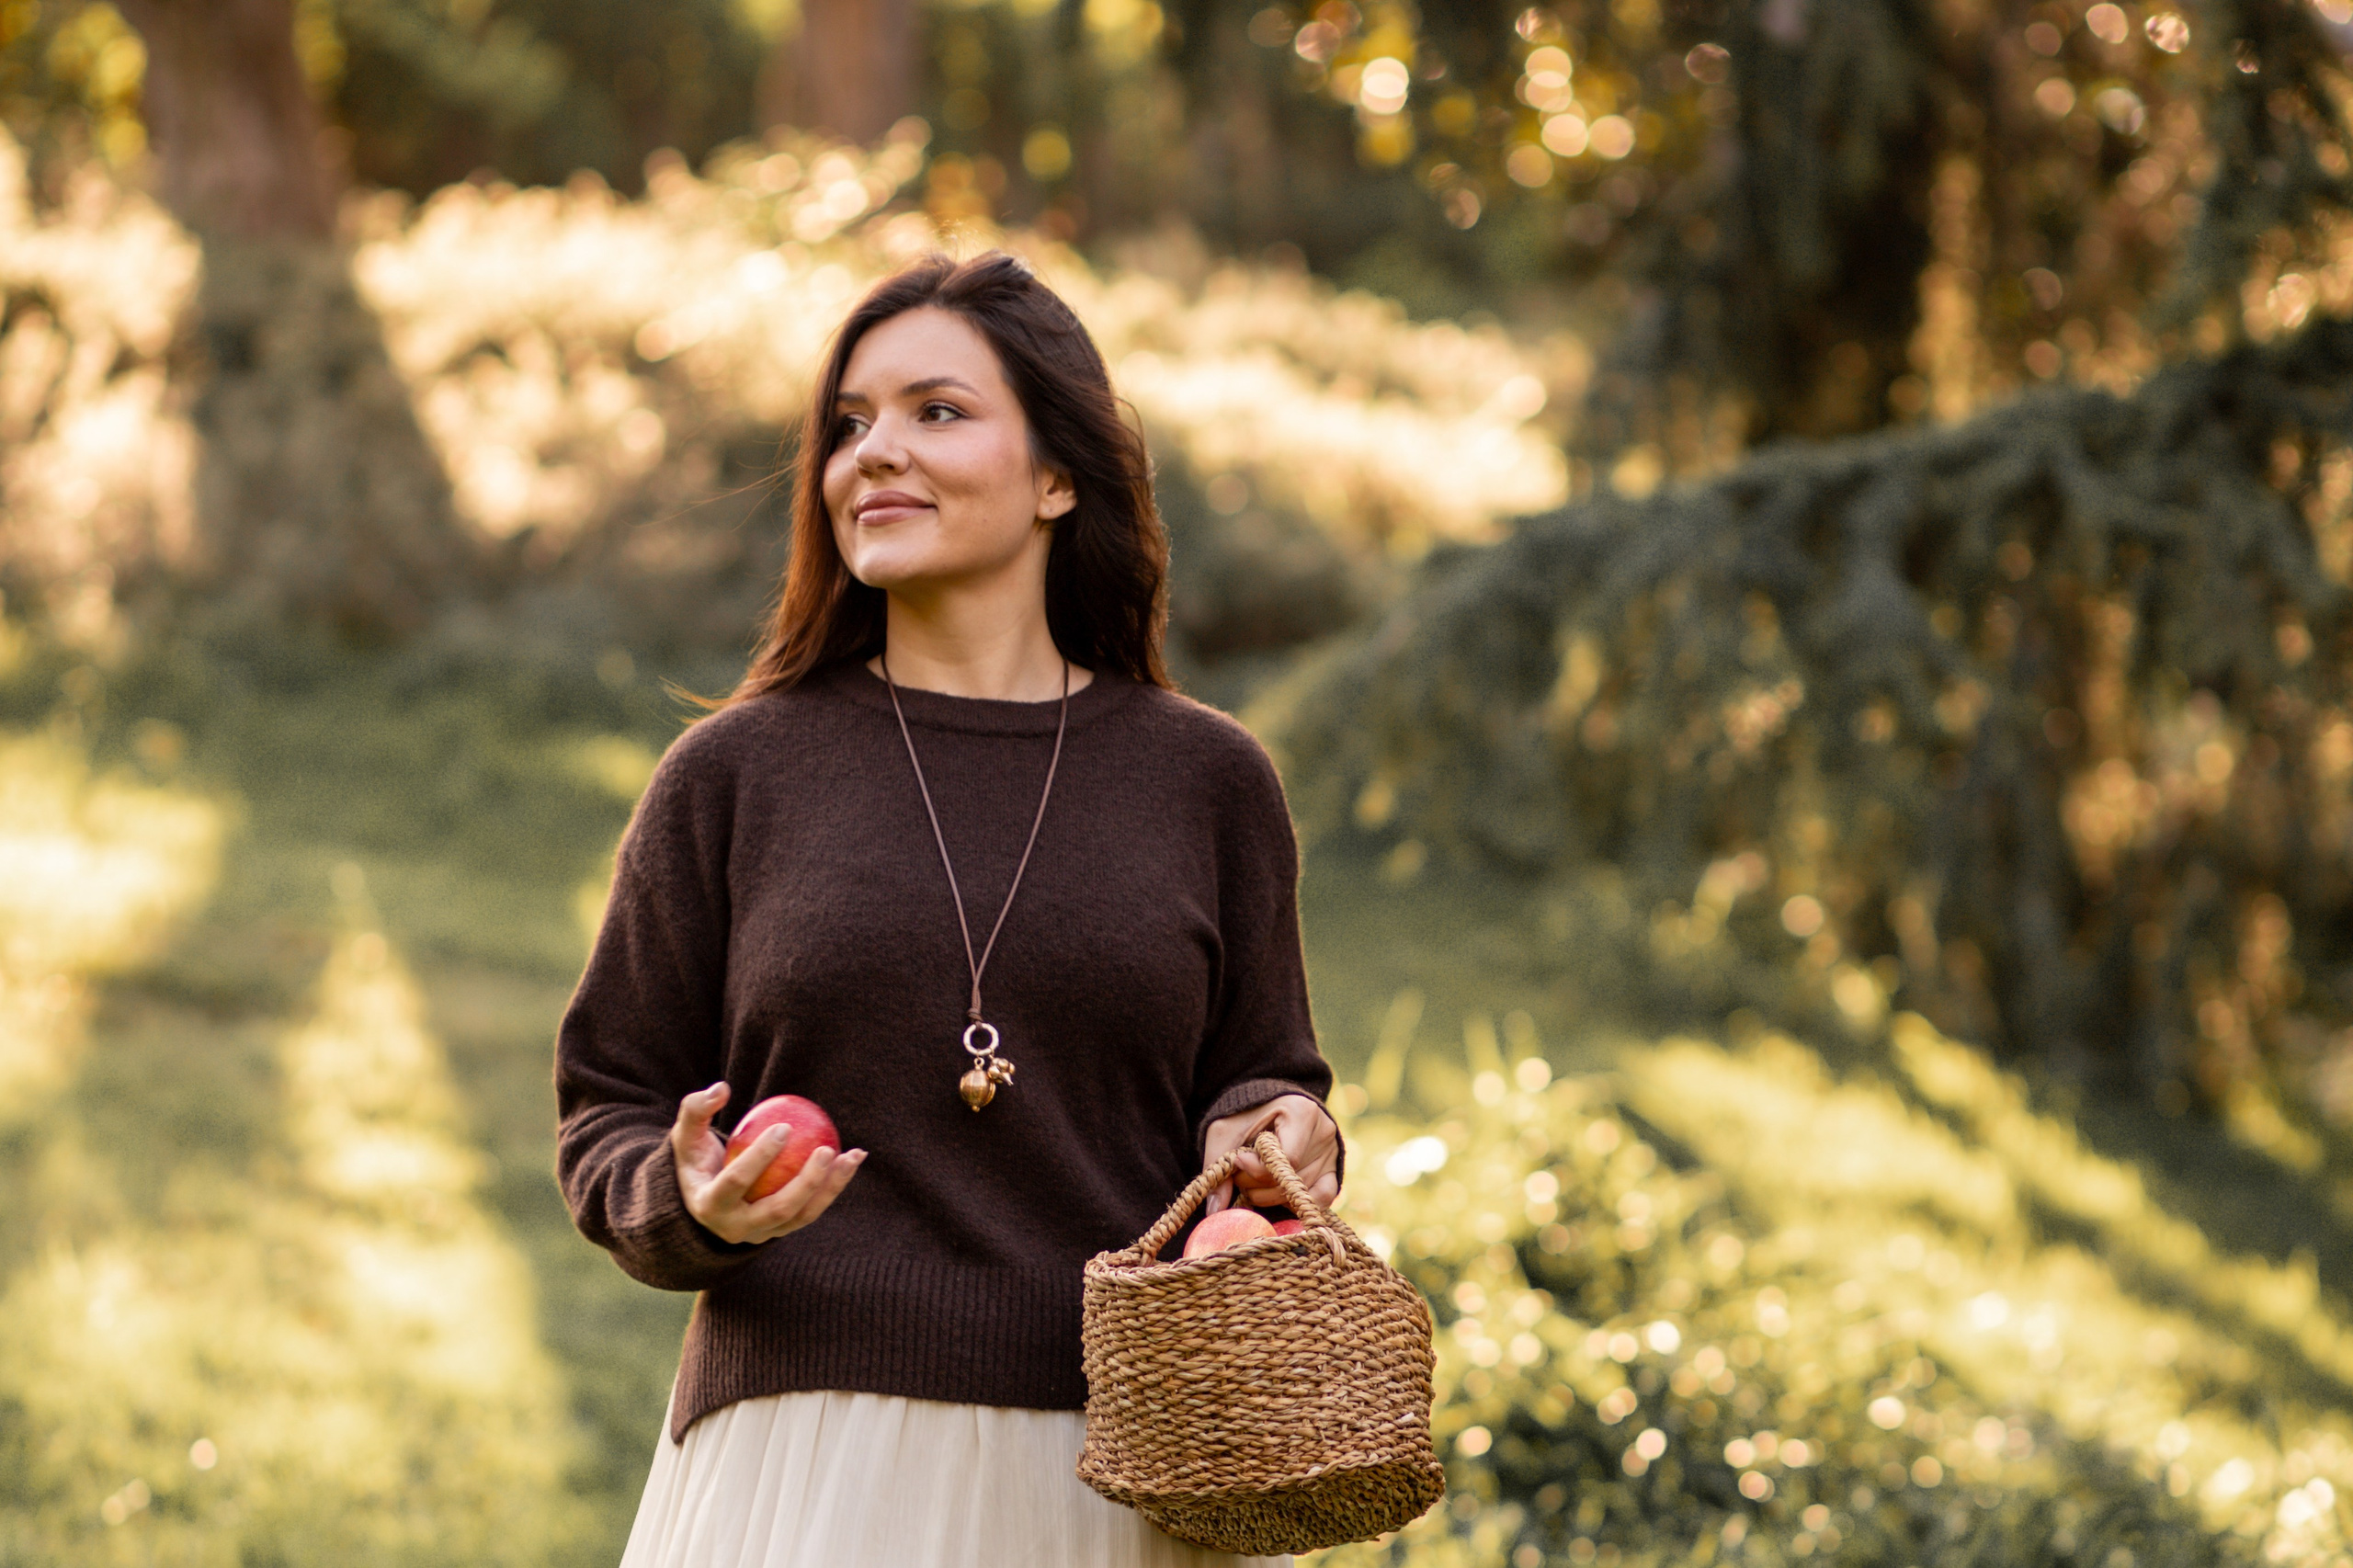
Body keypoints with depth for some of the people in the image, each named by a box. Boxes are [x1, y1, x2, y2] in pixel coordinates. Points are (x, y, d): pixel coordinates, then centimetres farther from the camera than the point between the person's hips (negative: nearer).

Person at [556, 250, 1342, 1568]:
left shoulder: (1204, 780, 7)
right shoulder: (740, 773, 4)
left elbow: (1263, 1077, 16)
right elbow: (611, 1116, 9)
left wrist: (1269, 1140, -7)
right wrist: (694, 1203, -12)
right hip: (807, 1454, -1)